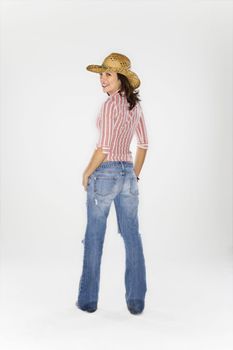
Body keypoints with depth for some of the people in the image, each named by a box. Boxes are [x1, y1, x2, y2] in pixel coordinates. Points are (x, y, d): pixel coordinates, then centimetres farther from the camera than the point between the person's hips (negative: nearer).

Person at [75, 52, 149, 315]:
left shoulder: (110, 104, -15)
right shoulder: (135, 104, 10)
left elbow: (104, 148, -19)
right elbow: (143, 143, 15)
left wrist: (87, 174, -5)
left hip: (104, 175, -7)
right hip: (127, 174, 7)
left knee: (94, 237, 7)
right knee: (132, 237, 9)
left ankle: (88, 299, 20)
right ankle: (136, 301, 15)